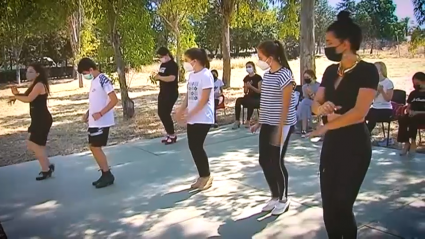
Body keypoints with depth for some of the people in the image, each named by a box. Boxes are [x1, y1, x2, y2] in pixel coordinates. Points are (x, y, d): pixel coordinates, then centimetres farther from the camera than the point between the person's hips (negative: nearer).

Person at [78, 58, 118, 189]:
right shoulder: (94, 81, 13)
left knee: (96, 147, -4)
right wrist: (87, 113, 11)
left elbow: (114, 100, -21)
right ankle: (105, 174, 20)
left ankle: (107, 175, 8)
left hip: (102, 122, -10)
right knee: (93, 147, 11)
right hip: (94, 121, 10)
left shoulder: (103, 80, -15)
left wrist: (100, 113, -24)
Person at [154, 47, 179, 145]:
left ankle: (172, 135, 6)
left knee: (166, 113, -8)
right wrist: (156, 76, 2)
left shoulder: (173, 65, -14)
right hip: (163, 92, 10)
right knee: (161, 113, 11)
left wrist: (160, 77, -21)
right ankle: (169, 134, 23)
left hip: (171, 93, -9)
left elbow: (172, 78, -27)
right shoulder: (162, 65, 13)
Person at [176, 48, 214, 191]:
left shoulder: (206, 75, -14)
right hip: (192, 119, 8)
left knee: (197, 147, -4)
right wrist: (181, 110, -1)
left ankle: (206, 176, 14)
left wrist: (189, 114, -19)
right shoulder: (191, 75, 11)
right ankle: (203, 177, 22)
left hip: (203, 119, -8)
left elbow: (204, 100, -18)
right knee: (193, 147, 9)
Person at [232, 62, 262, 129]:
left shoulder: (258, 77, -7)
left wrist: (251, 86, -22)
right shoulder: (246, 78, 10)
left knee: (250, 103, -39)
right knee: (238, 100, -25)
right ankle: (237, 121, -25)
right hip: (249, 97, 5)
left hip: (257, 99, -5)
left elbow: (260, 91, -12)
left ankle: (247, 121, -22)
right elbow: (245, 92, 12)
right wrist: (246, 87, -10)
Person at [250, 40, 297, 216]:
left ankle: (283, 199, 21)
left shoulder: (284, 75, -15)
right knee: (264, 161, 10)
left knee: (276, 162, 1)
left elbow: (285, 106, -17)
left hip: (282, 125, -8)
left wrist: (280, 130, -18)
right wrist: (259, 123, 14)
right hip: (267, 124, 8)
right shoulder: (267, 74, 9)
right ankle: (275, 196, 28)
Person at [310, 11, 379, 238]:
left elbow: (359, 113, -20)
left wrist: (325, 127, -12)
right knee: (328, 203, 8)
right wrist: (323, 108, -16)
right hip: (331, 143, 6)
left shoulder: (367, 71, -12)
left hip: (355, 146, -6)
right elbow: (315, 104, 7)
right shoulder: (330, 71, 9)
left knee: (342, 205, -3)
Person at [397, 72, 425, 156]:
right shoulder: (413, 93, 17)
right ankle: (406, 143, -28)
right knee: (402, 120, -30)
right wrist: (410, 111, -6)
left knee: (413, 119, -38)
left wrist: (417, 112, -19)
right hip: (412, 115, 4)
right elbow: (408, 108, 16)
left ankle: (413, 142, -26)